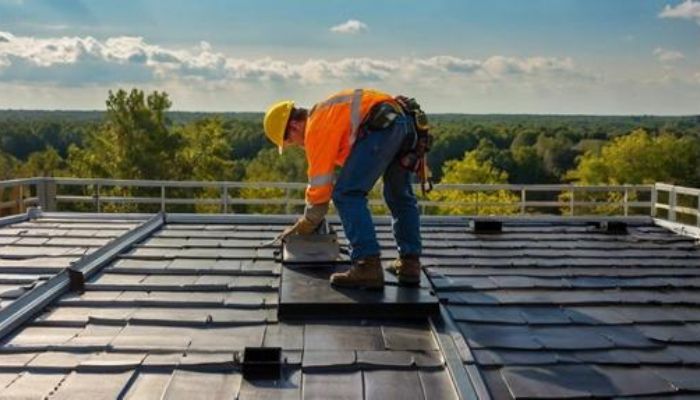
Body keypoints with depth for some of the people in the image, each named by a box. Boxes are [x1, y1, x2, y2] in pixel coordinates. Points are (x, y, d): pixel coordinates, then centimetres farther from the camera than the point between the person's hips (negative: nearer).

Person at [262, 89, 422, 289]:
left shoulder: (315, 127, 5)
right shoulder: (327, 113, 34)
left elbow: (320, 184, 5)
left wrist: (302, 227, 19)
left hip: (381, 126, -10)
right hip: (405, 121, 10)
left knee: (347, 195, -6)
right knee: (400, 197, 21)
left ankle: (368, 266, -13)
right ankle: (409, 263, 20)